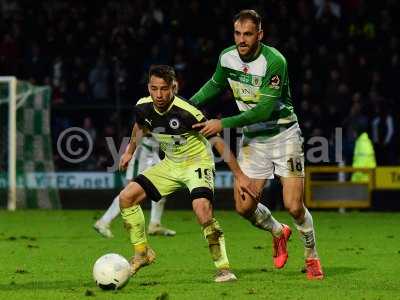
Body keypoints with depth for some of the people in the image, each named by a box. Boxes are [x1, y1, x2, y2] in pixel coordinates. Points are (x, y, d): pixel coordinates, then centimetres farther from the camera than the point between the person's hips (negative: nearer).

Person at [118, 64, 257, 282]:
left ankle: (223, 268, -19)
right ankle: (142, 253, 14)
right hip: (170, 165, 6)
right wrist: (130, 151, 27)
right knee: (126, 197, -4)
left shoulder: (186, 113, -30)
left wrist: (239, 176, -20)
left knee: (202, 209, -31)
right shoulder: (143, 108, -13)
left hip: (197, 163, -6)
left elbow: (217, 141, -21)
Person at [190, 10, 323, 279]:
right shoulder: (227, 57, -5)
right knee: (244, 207, 0)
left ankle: (312, 257, 14)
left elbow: (265, 109, -27)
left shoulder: (274, 61, -24)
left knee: (294, 206, -11)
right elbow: (215, 84, 17)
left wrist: (224, 124, -26)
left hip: (283, 133, -5)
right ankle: (278, 232, 32)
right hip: (253, 138, 5)